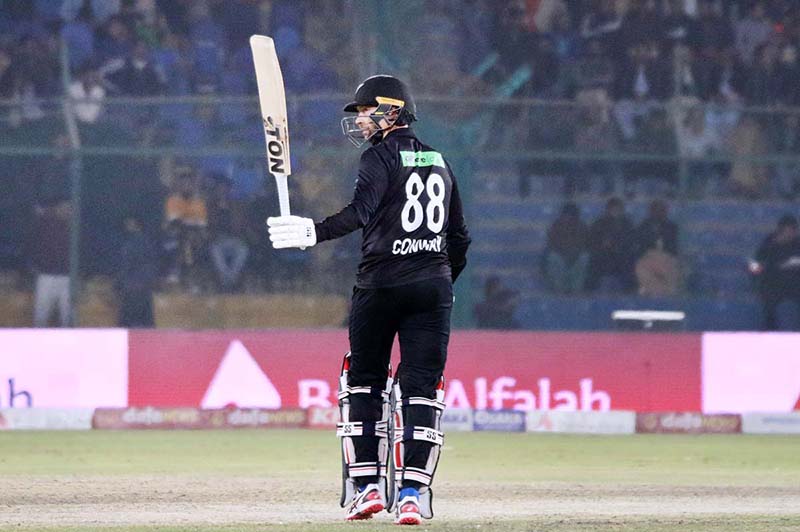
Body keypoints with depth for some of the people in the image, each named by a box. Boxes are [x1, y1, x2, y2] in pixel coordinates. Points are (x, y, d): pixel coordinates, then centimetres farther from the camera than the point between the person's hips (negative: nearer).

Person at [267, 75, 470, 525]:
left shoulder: (381, 156, -4)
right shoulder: (438, 162, 17)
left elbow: (361, 210, -21)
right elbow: (460, 237, 20)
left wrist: (315, 232, -29)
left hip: (382, 282, -5)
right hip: (435, 284, 5)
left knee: (364, 381, 9)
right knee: (422, 388, 1)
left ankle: (367, 486, 5)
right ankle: (413, 493, -9)